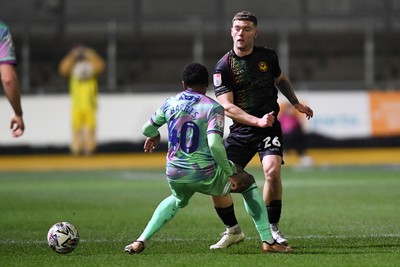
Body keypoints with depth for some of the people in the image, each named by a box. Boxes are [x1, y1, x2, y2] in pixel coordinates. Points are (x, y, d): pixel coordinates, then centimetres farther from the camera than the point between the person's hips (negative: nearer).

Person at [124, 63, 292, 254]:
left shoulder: (170, 103, 4)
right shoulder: (213, 107, -10)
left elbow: (147, 129, 16)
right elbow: (214, 144, -23)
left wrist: (154, 136, 40)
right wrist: (231, 173, -14)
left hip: (175, 175, 4)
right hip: (205, 175, -4)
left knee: (177, 201, 38)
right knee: (248, 184, 19)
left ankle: (141, 241, 24)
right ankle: (268, 241, 11)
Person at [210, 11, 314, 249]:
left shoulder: (268, 56, 2)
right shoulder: (223, 67, -7)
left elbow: (281, 79, 24)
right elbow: (227, 107, -14)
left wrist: (296, 103, 31)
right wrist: (257, 121, -25)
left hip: (269, 127, 0)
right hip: (241, 131, 0)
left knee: (272, 170, -26)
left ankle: (272, 228, -10)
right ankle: (233, 231, 14)